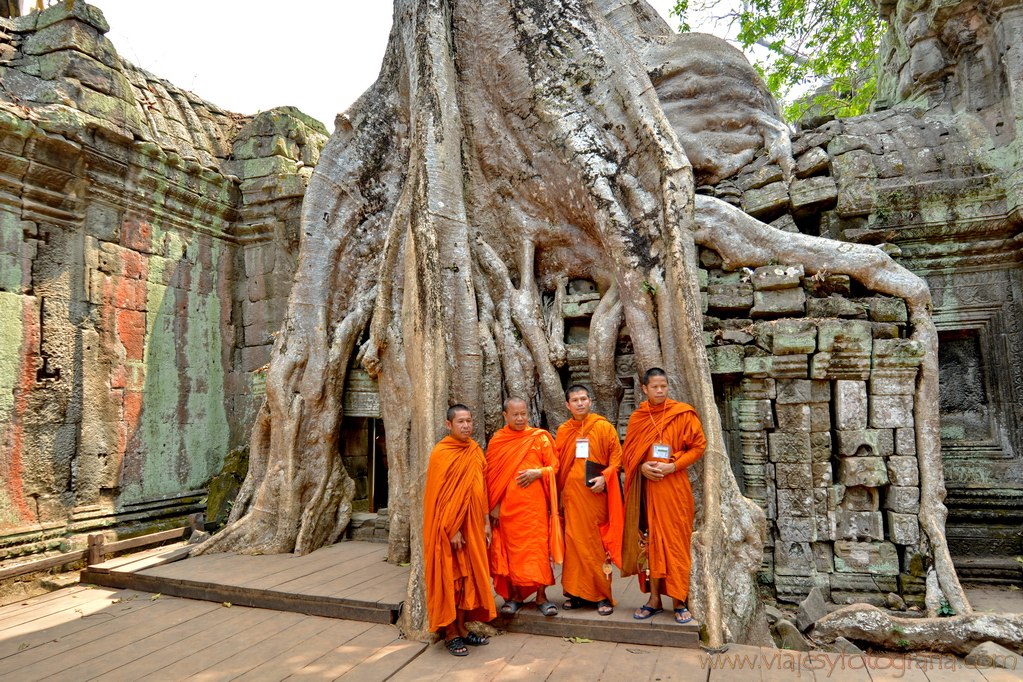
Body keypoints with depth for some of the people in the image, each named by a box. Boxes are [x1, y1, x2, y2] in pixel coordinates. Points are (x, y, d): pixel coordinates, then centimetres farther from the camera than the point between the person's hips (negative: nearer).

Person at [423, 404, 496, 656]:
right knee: (449, 578, 3)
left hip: (473, 524, 6)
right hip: (450, 527, -6)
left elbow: (482, 489, 10)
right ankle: (450, 633, 15)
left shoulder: (475, 451, 6)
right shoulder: (441, 453, -13)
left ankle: (462, 627, 24)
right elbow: (439, 496, -14)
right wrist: (452, 529, -16)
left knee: (468, 575, 12)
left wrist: (486, 522, 7)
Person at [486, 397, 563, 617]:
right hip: (508, 506, 1)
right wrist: (494, 505, 0)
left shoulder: (540, 438, 2)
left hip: (535, 504, -1)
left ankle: (541, 596, 12)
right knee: (512, 549, 5)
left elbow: (553, 467, 5)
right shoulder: (497, 441, 4)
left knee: (538, 547, 0)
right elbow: (491, 475, 5)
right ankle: (515, 595, 19)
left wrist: (537, 473, -14)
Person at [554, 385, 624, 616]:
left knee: (597, 544, 0)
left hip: (595, 493, -3)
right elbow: (558, 465, 11)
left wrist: (604, 477, -16)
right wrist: (559, 494, 4)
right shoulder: (562, 432, 10)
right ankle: (577, 593, 15)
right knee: (574, 542, 5)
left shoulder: (604, 427, 1)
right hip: (571, 494, 3)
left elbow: (617, 457, -1)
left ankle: (603, 595, 9)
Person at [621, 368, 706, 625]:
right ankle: (654, 598, 16)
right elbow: (627, 452, 10)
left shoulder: (683, 414, -2)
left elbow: (698, 446, -3)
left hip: (673, 486, -3)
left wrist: (673, 466, -14)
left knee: (675, 541, 1)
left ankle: (679, 601, 11)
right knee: (649, 540, 6)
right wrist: (641, 466, -10)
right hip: (646, 486, 3)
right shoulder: (637, 418, 7)